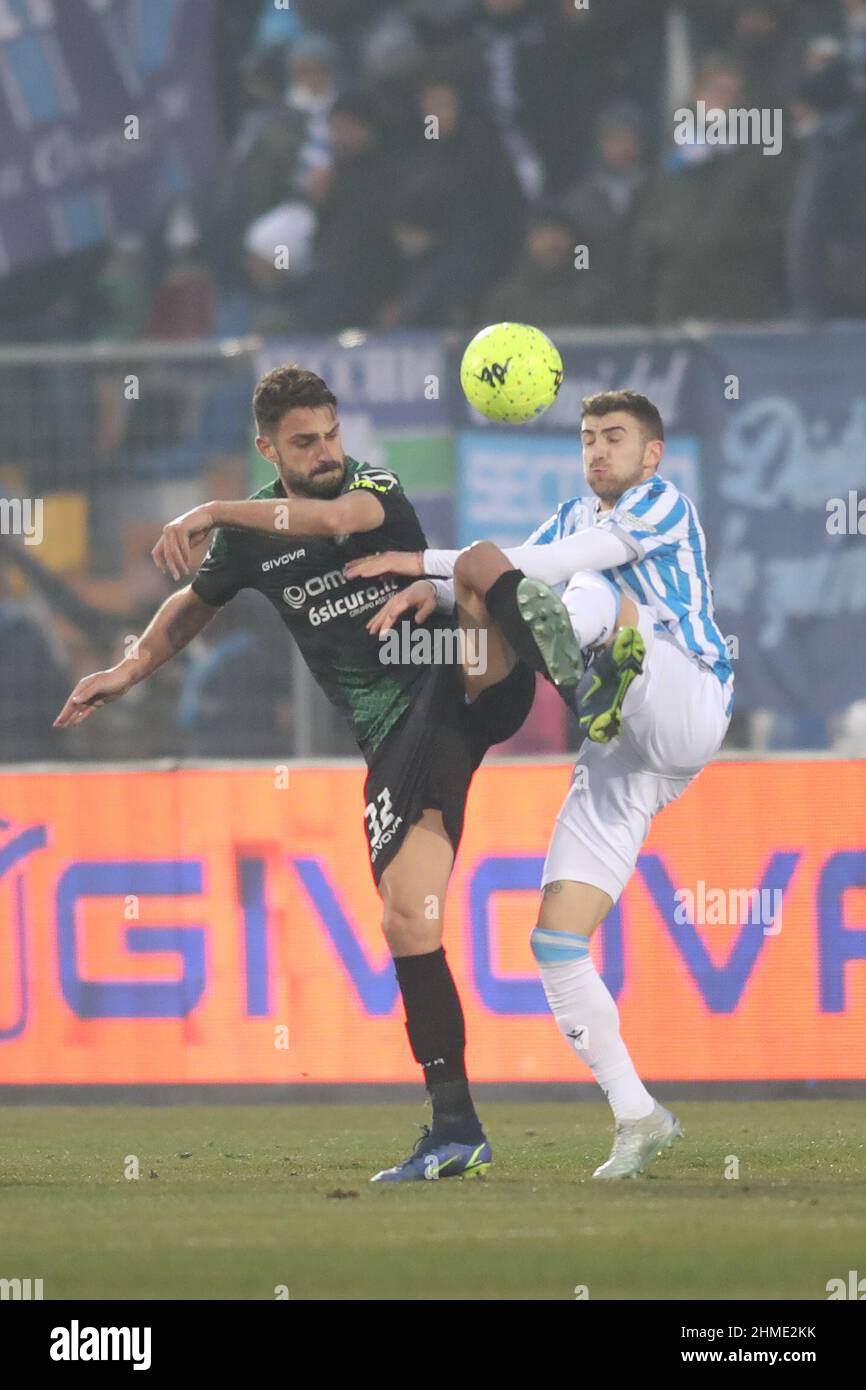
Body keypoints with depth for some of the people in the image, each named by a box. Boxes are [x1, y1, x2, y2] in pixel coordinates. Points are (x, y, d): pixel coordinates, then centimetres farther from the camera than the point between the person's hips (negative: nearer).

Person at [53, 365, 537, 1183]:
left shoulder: (376, 488, -3)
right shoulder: (248, 537, 9)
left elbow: (341, 516, -28)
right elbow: (195, 604, 31)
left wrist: (214, 514, -34)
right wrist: (129, 671, 34)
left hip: (463, 693, -3)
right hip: (396, 739, 3)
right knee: (406, 916, -7)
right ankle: (454, 1129, -5)